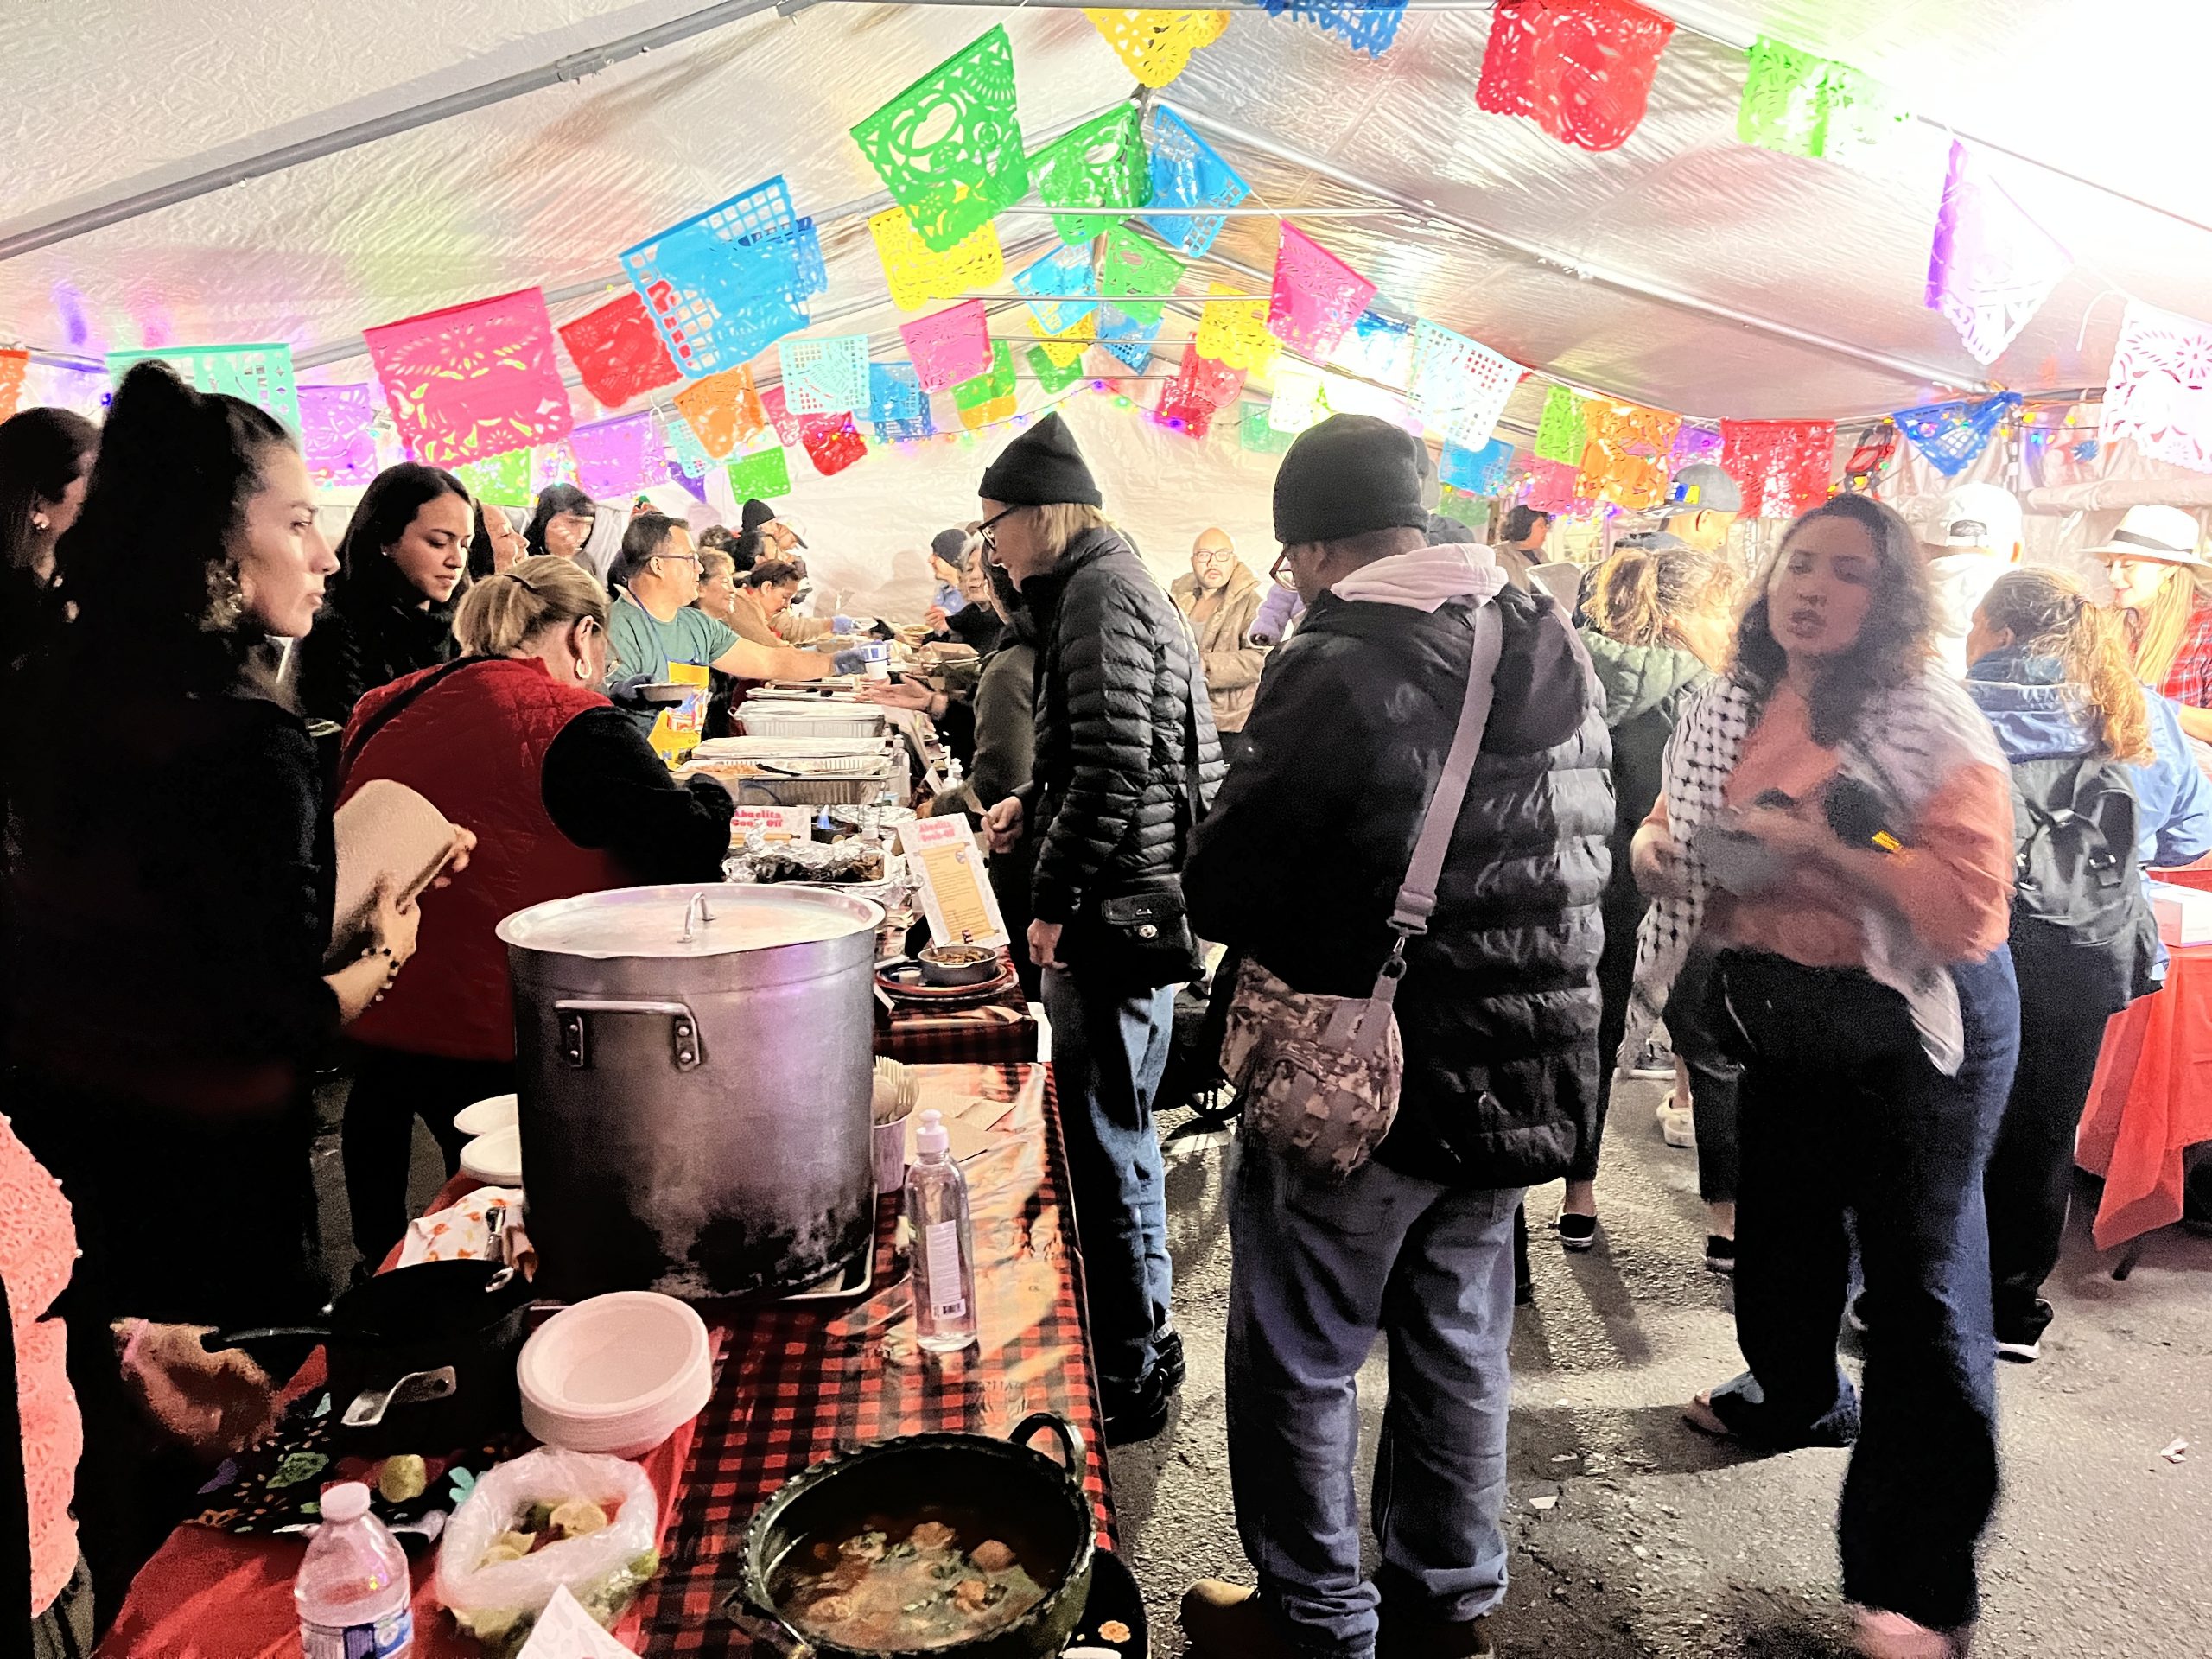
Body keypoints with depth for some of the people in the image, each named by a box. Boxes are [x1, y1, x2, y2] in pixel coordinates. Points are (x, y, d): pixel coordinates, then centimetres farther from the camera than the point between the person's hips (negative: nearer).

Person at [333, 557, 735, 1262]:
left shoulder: (384, 710, 9)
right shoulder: (572, 723, -15)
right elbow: (693, 848, -16)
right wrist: (705, 794, 5)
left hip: (372, 1014, 8)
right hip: (489, 1037, -7)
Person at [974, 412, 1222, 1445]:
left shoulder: (1099, 593, -13)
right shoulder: (1106, 584, 19)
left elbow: (1118, 760, -23)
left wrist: (1055, 897, -19)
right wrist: (1032, 810, 17)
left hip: (1117, 910, -11)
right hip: (1128, 903, 11)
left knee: (1106, 1143, -2)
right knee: (1111, 1130, 19)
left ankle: (1132, 1375, 11)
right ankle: (1136, 1336, 33)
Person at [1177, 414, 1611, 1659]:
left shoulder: (1339, 670, -20)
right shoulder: (1558, 650, 3)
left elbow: (1223, 891, -16)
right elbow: (1590, 844, 12)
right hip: (1520, 1076, 7)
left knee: (1299, 1359, 12)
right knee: (1457, 1345, 21)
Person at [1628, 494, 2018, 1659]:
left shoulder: (1933, 726, -16)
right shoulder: (1729, 711, 2)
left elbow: (1973, 905, -23)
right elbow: (1675, 832, 14)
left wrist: (1827, 847, -29)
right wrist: (1658, 848, -9)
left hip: (1914, 1030, -6)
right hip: (1778, 1015, 6)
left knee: (1916, 1277, -3)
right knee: (1779, 1227, 22)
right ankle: (1798, 1398, 52)